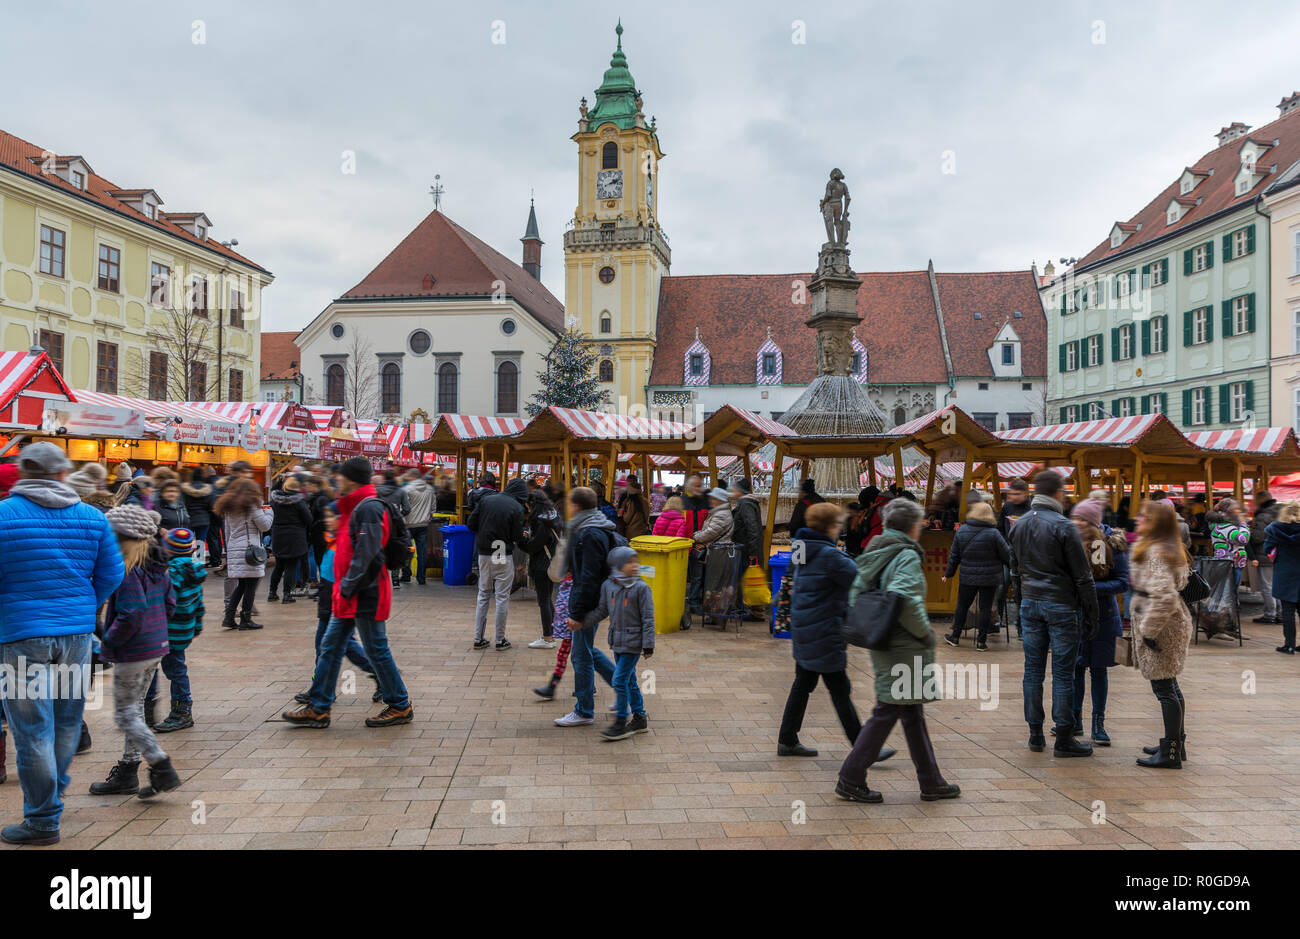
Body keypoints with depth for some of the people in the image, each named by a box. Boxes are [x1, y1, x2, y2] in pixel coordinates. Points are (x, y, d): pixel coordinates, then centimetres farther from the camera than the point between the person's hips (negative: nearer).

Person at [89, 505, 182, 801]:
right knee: (135, 707, 18)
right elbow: (170, 603, 13)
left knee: (125, 714, 2)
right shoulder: (157, 564, 6)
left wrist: (109, 641, -12)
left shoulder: (127, 568, -20)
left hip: (132, 651, -9)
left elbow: (131, 615, -25)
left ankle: (162, 768, -4)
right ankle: (127, 772, 28)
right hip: (156, 646, 9)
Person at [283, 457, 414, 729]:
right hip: (349, 594, 10)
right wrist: (343, 587, 15)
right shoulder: (353, 507, 16)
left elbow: (366, 554, -22)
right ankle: (318, 709, 18)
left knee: (376, 649, -1)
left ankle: (400, 707, 12)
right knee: (330, 646, 11)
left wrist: (347, 587, -19)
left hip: (365, 594, -10)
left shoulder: (369, 508, -17)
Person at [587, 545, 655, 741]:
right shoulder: (608, 586, 3)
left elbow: (647, 618, -9)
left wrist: (648, 644, -10)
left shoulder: (641, 588, -10)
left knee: (620, 680, -9)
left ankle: (621, 722, 1)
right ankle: (639, 717, 28)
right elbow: (601, 611, 14)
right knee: (629, 681, 14)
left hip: (633, 642, -6)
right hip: (617, 641, 6)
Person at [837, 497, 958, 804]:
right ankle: (851, 779, 4)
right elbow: (905, 599, -28)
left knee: (912, 711, 16)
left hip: (881, 645, 9)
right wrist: (925, 632, -16)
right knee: (887, 712, -2)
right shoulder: (907, 556, -15)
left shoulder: (872, 554, 11)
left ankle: (931, 781, 26)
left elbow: (855, 594, 12)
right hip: (904, 649, -9)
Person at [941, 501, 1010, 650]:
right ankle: (981, 641, 8)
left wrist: (948, 574, 16)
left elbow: (954, 556, 6)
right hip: (989, 579, -3)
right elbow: (1007, 555, -7)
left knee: (962, 606, 14)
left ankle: (955, 636, 23)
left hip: (967, 578, 3)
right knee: (985, 608, 5)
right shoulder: (993, 533, -12)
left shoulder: (961, 531, -1)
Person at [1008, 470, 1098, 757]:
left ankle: (1035, 734, 14)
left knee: (1033, 669, 9)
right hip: (1060, 605, -6)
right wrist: (1091, 615, -4)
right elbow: (1082, 576, -9)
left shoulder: (1018, 525, 9)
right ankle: (1063, 739, 5)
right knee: (1063, 672, 0)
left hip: (1030, 604, 6)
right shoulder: (1063, 527, -11)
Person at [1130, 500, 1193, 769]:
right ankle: (1177, 743, 28)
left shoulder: (1155, 552, -19)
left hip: (1160, 626, -10)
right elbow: (1180, 582, 23)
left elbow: (1163, 595, -27)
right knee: (1169, 685, 18)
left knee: (1164, 688, -5)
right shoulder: (1171, 549, 13)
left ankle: (1171, 752, 0)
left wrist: (1149, 630, -21)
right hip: (1175, 622, 10)